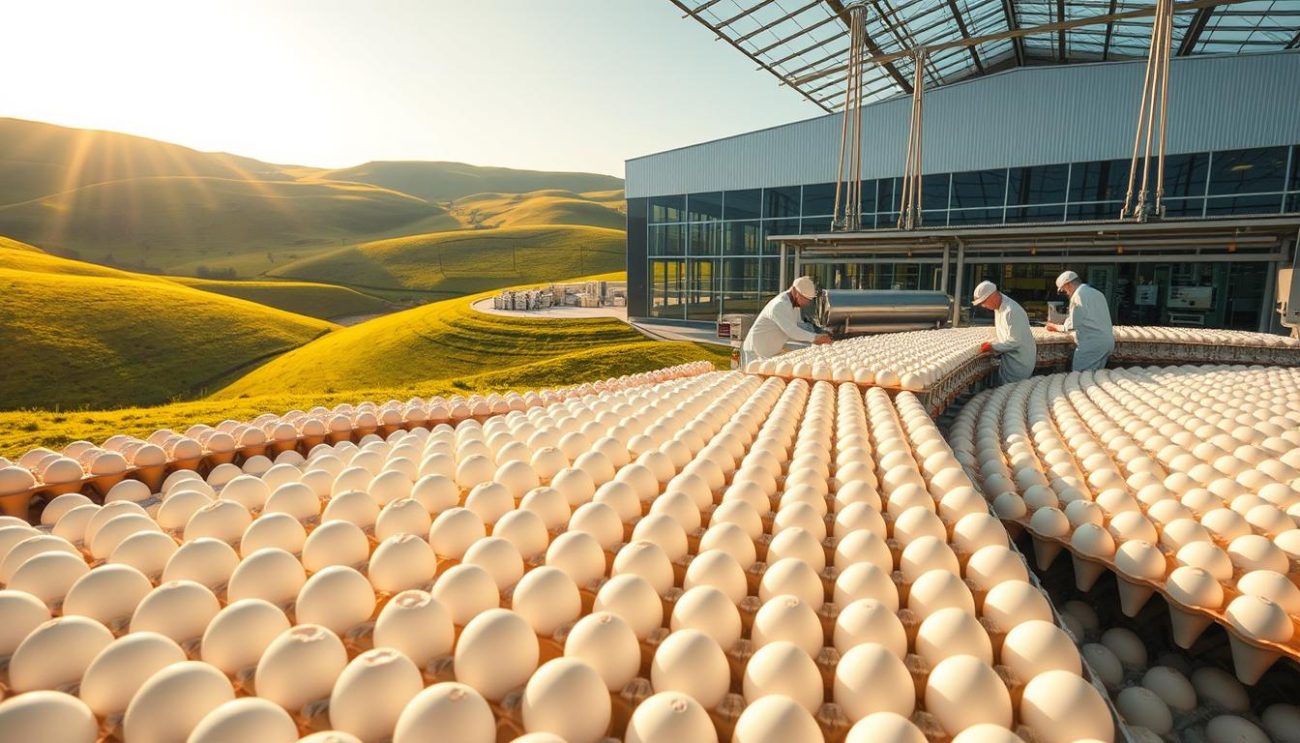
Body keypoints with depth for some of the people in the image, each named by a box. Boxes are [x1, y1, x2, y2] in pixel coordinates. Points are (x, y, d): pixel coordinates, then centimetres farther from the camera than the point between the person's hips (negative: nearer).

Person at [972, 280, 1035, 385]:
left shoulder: (1010, 311, -26)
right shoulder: (998, 307, 5)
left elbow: (1015, 342, -25)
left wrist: (992, 347, -18)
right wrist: (990, 345, 5)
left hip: (1018, 362, -9)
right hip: (1008, 358, 9)